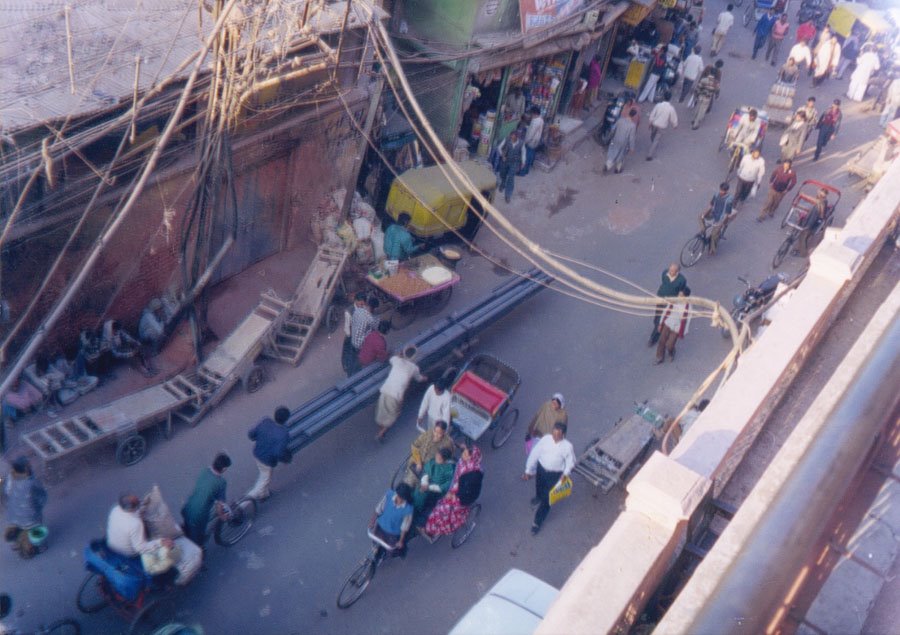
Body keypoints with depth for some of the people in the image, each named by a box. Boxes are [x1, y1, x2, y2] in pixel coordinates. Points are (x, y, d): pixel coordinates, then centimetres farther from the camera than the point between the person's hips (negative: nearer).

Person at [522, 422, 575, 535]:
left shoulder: (568, 446, -23)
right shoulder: (545, 438, -18)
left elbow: (570, 462, -7)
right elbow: (534, 453, -10)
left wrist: (565, 473, -24)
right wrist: (528, 470, -6)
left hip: (555, 474, -3)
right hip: (541, 468, 3)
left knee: (547, 499, 2)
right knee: (539, 486, 33)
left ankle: (537, 523, 20)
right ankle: (538, 497, 70)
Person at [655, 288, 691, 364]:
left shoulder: (687, 307, -18)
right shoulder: (673, 301, -8)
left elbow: (686, 320, -11)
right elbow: (666, 311, 3)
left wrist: (682, 333, -7)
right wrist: (661, 323, 8)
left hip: (676, 328, -3)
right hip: (667, 324, 3)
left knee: (669, 345, -1)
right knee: (662, 341, 6)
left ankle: (671, 354, 34)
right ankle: (660, 357, 26)